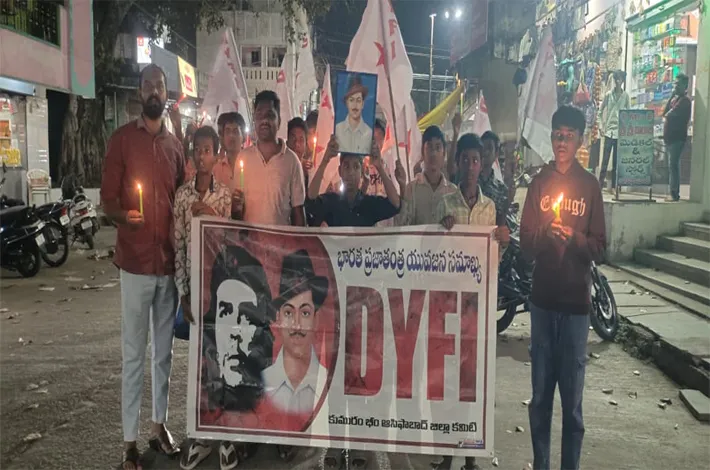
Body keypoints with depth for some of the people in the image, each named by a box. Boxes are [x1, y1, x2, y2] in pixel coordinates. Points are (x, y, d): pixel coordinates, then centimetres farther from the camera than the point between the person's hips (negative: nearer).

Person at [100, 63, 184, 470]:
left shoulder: (176, 144, 12)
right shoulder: (122, 139, -2)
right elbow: (107, 199, -3)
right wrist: (124, 215, -24)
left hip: (171, 260, 5)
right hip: (136, 261, -4)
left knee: (165, 350, 12)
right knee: (134, 354, 0)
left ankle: (160, 426, 25)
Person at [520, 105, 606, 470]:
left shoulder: (590, 185, 3)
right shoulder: (539, 182, 7)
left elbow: (599, 247, 1)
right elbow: (525, 243, 4)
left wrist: (574, 237, -18)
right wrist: (545, 233, -16)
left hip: (576, 300, -2)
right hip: (543, 297, 2)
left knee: (572, 397, 2)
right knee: (540, 393, 9)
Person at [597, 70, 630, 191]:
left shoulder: (625, 95, 5)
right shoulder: (608, 94, 3)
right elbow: (600, 111, 8)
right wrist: (602, 126, 1)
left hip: (621, 131, 1)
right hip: (609, 130, -1)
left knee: (616, 160, 5)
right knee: (605, 159, -4)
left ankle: (613, 186, 10)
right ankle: (600, 184, 0)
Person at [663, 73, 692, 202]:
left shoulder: (685, 99, -10)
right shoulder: (674, 98, 19)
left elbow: (671, 113, -19)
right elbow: (665, 113, 11)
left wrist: (666, 116, 1)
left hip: (677, 137, -9)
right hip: (670, 137, 9)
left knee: (673, 165, -12)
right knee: (672, 165, 11)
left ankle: (675, 194, -11)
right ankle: (673, 193, 16)